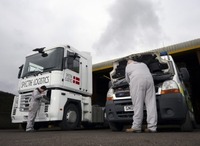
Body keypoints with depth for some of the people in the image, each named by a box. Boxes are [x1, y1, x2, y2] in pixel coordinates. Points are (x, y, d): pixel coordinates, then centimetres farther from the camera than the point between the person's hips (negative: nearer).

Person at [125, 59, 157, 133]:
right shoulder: (143, 64, 36)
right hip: (149, 79, 4)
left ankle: (136, 127, -5)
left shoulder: (128, 66, 25)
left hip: (137, 80, -4)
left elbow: (127, 79, 25)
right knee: (151, 103, 1)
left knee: (138, 104, -6)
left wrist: (131, 85, 42)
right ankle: (152, 127, 0)